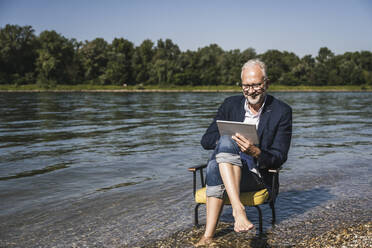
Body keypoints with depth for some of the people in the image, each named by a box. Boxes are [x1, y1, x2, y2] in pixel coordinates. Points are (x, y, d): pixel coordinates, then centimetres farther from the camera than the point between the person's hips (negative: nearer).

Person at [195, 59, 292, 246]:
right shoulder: (230, 104, 9)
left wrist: (255, 152, -28)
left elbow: (279, 158, -6)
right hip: (224, 172, 4)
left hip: (257, 175, -4)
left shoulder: (282, 111, -1)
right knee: (214, 165, -32)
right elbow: (206, 141, 5)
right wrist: (231, 139, -16)